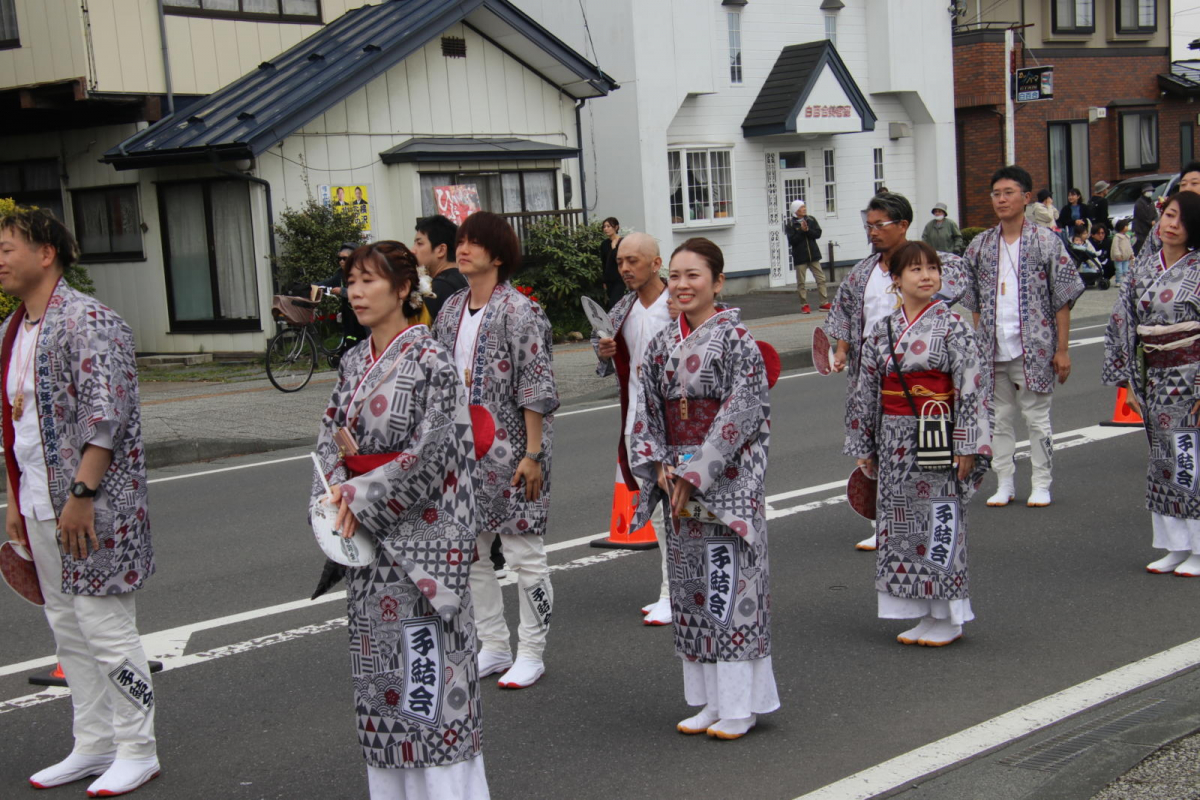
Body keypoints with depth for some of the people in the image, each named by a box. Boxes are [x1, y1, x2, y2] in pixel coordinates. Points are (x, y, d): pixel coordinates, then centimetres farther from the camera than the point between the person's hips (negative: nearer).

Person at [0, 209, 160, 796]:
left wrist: (81, 495, -22)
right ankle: (93, 746, 25)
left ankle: (137, 752, 9)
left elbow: (106, 415, -20)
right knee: (68, 632, 14)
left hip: (90, 504, -9)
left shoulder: (87, 320, -13)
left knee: (105, 628, -3)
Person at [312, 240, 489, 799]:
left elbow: (429, 454, -17)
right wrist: (336, 494, -8)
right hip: (366, 533, 7)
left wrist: (361, 498, -14)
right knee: (377, 659, 12)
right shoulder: (354, 363, 10)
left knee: (425, 658, -4)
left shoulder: (429, 361, -11)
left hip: (419, 533, -7)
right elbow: (330, 438, 10)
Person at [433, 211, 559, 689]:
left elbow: (536, 388, -14)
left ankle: (531, 654, 13)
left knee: (523, 552, 1)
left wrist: (533, 453, -17)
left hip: (511, 448, -7)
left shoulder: (518, 310, -11)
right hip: (464, 449, 7)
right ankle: (493, 648, 24)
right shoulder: (451, 310, 10)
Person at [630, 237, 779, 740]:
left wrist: (696, 473, -17)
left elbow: (741, 414, -15)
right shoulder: (662, 345, 10)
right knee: (690, 582, 9)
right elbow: (647, 413, 11)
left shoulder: (736, 339, -9)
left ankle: (742, 703, 8)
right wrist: (659, 467, -5)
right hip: (678, 479, 7)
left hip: (728, 478, -6)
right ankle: (711, 699, 20)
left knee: (731, 579, -3)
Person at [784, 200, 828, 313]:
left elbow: (818, 234, -3)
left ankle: (824, 303, 5)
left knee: (821, 279, 1)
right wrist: (801, 231, -19)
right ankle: (804, 305, 9)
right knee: (801, 282, 1)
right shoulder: (790, 224, -5)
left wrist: (807, 230, -17)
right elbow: (791, 241, -13)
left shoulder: (811, 220, 6)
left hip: (813, 254, 3)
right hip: (800, 256, -3)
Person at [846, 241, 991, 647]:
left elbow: (971, 389, -9)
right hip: (894, 438, 5)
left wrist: (967, 445, -13)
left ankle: (949, 618, 12)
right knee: (899, 521, 8)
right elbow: (867, 392, 11)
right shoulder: (882, 331, 7)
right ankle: (924, 614, 19)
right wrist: (864, 446, 11)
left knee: (940, 522, -1)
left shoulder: (952, 327, -6)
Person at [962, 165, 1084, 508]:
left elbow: (1063, 300, -2)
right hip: (993, 350, 3)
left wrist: (1062, 350, -6)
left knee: (1037, 417, 3)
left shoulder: (1046, 242, -2)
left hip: (1034, 348, -3)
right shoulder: (980, 246, 7)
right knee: (999, 418, 8)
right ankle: (1004, 483, 18)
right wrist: (978, 346, 7)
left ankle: (1041, 484, 15)